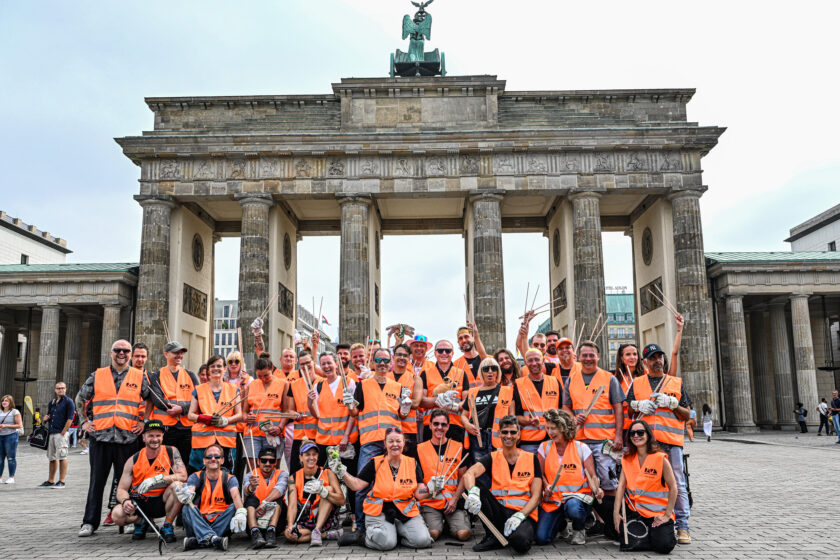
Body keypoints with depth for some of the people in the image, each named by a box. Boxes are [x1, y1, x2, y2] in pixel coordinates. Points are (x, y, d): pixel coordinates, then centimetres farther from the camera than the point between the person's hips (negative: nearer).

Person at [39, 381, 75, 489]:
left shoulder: (68, 402, -5)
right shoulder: (52, 402, 17)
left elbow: (70, 419, -11)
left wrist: (63, 433, -15)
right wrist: (46, 418, 4)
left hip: (61, 433, -8)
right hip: (51, 433, 8)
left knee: (62, 457, -5)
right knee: (52, 458, 13)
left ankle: (61, 481, -2)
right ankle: (50, 481, 20)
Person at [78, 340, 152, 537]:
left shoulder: (140, 377, 7)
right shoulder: (97, 376, 9)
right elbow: (80, 399, 19)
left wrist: (143, 422, 3)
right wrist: (84, 422, 10)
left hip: (128, 437, -1)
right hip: (100, 437, 1)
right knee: (97, 480, 4)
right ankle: (89, 522, 13)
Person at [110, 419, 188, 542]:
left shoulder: (171, 452, -7)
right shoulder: (133, 460, -4)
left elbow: (183, 476, -19)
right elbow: (121, 489, -4)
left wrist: (156, 479, -31)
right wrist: (125, 501, -28)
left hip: (161, 501, -1)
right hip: (139, 502, 1)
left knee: (177, 486, -31)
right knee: (117, 514, -27)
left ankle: (167, 526, -8)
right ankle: (141, 522, 9)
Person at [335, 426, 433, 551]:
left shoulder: (413, 464, 7)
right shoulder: (375, 464, 3)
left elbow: (419, 493, 4)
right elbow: (357, 485, 0)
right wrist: (341, 472, -11)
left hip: (406, 513, 3)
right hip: (379, 512, -2)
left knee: (423, 540, -21)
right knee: (386, 543, -29)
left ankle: (397, 532, 6)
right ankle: (366, 536, 2)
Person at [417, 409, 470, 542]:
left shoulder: (458, 447, 10)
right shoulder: (420, 449, 7)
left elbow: (463, 477, 9)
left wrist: (454, 499, -4)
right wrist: (428, 488, -11)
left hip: (453, 500, 1)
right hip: (430, 502, -1)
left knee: (463, 533, -21)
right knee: (433, 533, -26)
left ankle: (449, 521, 11)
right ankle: (439, 521, 8)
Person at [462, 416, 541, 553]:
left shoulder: (531, 459, 6)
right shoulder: (493, 458, 7)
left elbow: (536, 496, 1)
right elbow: (469, 474, -12)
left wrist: (519, 516, -17)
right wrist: (472, 492, -35)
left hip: (523, 513, -2)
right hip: (498, 510, 3)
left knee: (520, 541, -37)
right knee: (475, 486, -22)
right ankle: (493, 535, -10)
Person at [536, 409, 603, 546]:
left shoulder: (581, 448, 0)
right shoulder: (544, 447, 6)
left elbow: (592, 475, 0)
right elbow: (540, 473, 7)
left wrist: (596, 489, -21)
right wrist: (546, 486, -15)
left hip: (578, 495, -2)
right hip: (553, 499, 3)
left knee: (573, 508, -41)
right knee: (541, 538, -16)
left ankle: (579, 529, 0)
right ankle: (562, 524, 21)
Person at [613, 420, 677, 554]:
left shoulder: (660, 458, -9)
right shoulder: (627, 459, 5)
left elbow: (673, 488, -8)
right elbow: (621, 486, -2)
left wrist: (667, 515, -11)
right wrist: (616, 513, -10)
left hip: (658, 512, -3)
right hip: (635, 510, 3)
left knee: (664, 546, -23)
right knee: (628, 543, -18)